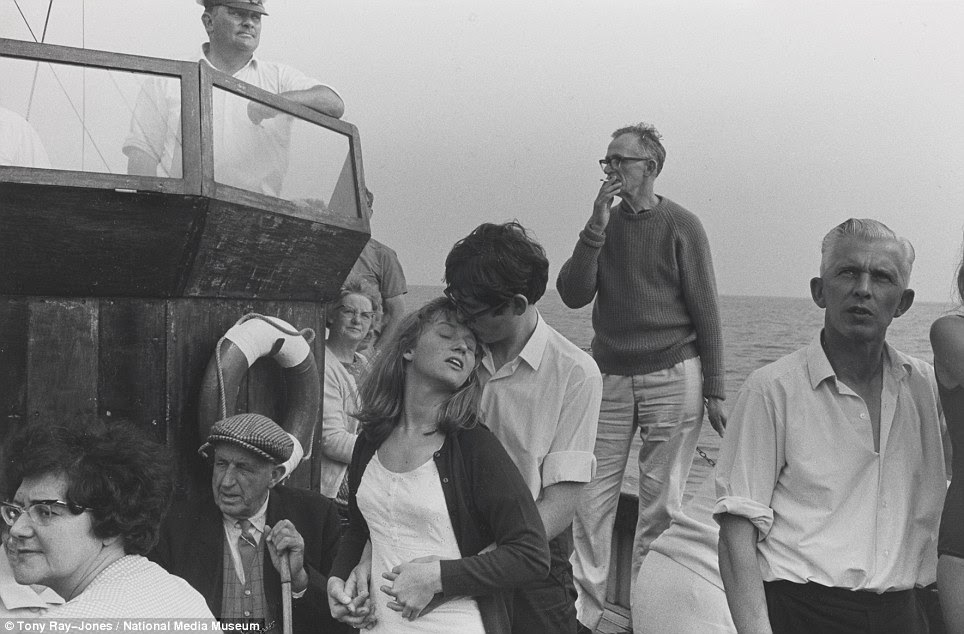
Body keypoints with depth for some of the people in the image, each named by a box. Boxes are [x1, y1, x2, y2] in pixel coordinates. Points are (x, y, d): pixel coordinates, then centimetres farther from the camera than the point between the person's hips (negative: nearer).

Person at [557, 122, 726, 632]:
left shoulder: (681, 226, 0)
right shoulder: (603, 224, 10)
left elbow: (705, 311, 0)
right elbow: (573, 296, 0)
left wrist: (714, 390, -2)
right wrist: (596, 229, -9)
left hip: (672, 377, -3)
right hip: (610, 378, 3)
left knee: (661, 503, 0)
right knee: (590, 499, -3)